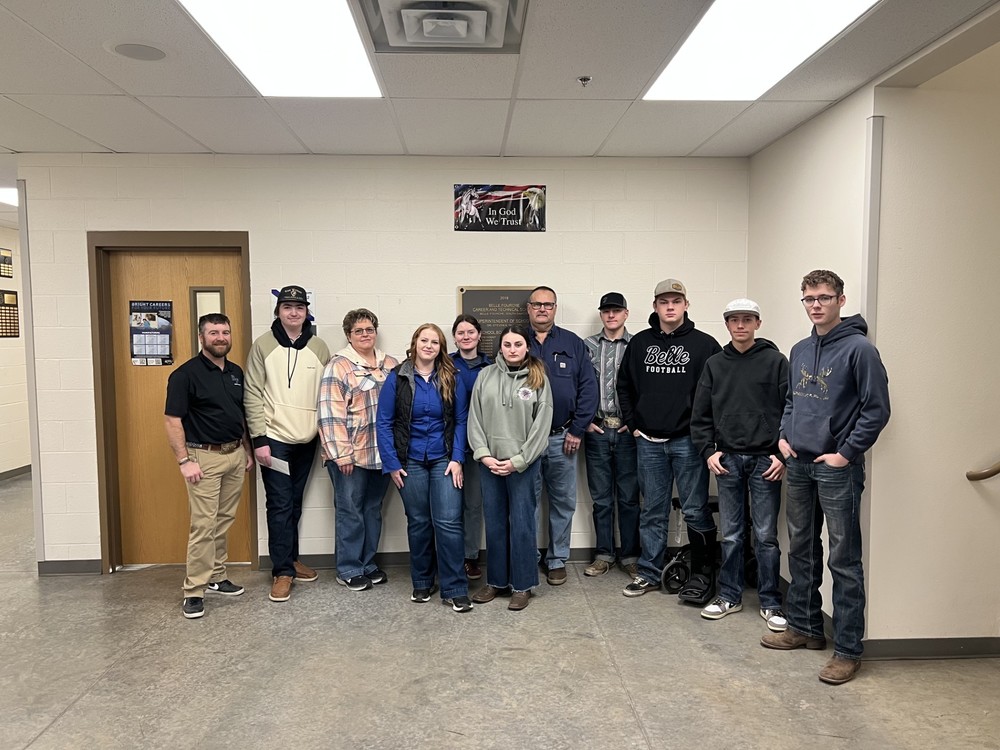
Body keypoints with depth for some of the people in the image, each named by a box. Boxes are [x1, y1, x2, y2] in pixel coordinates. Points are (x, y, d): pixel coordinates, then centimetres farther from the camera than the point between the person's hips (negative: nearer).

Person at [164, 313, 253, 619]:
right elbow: (172, 420, -13)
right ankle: (194, 591, 3)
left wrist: (247, 450, 15)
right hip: (204, 457, -6)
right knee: (203, 525, -6)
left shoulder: (236, 372, 10)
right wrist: (184, 461, -17)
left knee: (224, 522, 13)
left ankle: (216, 577, 26)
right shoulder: (186, 374, -10)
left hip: (235, 454, 7)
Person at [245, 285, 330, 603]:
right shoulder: (263, 346, -5)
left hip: (307, 440, 4)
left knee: (295, 504, 15)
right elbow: (253, 395, -7)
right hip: (274, 439, -3)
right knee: (280, 505, -2)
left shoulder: (319, 347, 4)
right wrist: (259, 439, -12)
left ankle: (291, 559, 29)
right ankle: (283, 571, 8)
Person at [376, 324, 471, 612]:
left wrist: (457, 459, -8)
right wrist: (392, 463, -6)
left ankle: (455, 590, 4)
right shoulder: (397, 378, -2)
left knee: (449, 522, -6)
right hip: (410, 461, 0)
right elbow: (384, 422, -2)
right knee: (418, 522, 11)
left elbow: (461, 421, 1)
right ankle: (422, 583, 27)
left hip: (444, 460, 0)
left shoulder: (452, 379, 0)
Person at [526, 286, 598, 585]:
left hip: (562, 438, 1)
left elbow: (588, 388, 1)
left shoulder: (573, 343, 5)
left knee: (563, 502, 9)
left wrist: (577, 430, -5)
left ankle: (557, 560, 23)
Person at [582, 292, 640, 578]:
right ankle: (604, 555, 21)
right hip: (597, 430, 2)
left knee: (629, 497, 5)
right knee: (601, 497, 10)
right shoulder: (587, 346, 7)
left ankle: (630, 556, 18)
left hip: (628, 431, -1)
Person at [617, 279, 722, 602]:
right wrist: (633, 424, 8)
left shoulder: (704, 344, -2)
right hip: (649, 442, 3)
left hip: (688, 441, -3)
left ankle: (702, 575, 17)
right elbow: (624, 386, 16)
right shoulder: (639, 343, 8)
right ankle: (649, 572, 23)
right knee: (652, 511, 12)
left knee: (695, 510, 3)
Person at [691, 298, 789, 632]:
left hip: (766, 461, -3)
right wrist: (708, 451, 0)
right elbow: (700, 414, 9)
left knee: (766, 536, 3)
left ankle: (770, 603, 16)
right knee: (731, 534, 11)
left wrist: (783, 454, -9)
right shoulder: (715, 365, 9)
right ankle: (729, 596, 23)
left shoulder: (776, 361, -1)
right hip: (727, 460, 3)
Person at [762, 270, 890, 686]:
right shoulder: (800, 350, 11)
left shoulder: (859, 348, -10)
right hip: (798, 464, 7)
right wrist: (784, 436, 9)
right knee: (801, 551, 16)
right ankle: (804, 627, 31)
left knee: (844, 561, 1)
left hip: (837, 468, -7)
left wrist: (846, 453, -14)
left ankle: (848, 649, 12)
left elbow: (876, 409, -12)